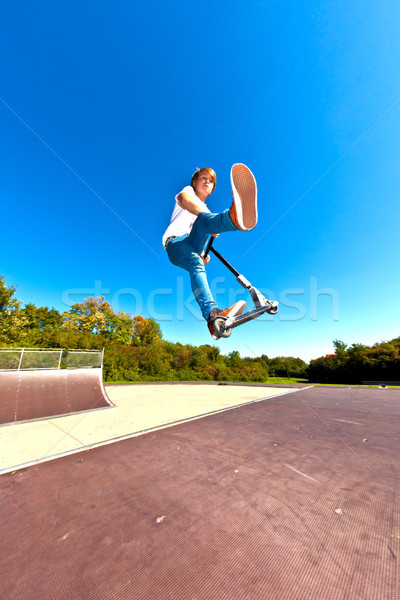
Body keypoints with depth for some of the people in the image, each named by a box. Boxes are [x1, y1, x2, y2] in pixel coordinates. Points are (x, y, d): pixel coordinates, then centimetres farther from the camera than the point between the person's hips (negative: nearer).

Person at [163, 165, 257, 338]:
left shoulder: (205, 210, 38)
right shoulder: (188, 190, 21)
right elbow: (184, 199, -7)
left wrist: (203, 253, 13)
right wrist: (206, 214, -28)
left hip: (193, 245, 3)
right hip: (174, 242, -3)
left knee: (203, 220, -29)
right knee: (196, 263, -38)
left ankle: (236, 217, -67)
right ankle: (212, 314, -64)